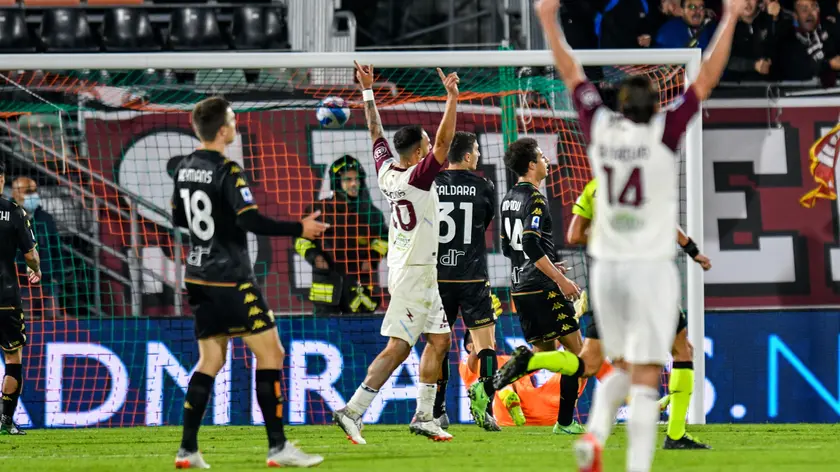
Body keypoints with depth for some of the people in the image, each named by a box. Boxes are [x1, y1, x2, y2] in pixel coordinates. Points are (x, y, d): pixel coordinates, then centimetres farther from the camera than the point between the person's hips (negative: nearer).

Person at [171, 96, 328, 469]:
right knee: (270, 352, -3)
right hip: (230, 280, -8)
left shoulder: (185, 169, 8)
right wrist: (299, 229, -16)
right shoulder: (227, 172, -16)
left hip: (199, 277, 8)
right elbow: (251, 221, -23)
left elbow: (178, 218, 20)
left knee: (210, 360, 13)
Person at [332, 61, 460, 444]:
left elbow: (376, 132, 16)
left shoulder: (386, 172, 3)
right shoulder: (417, 177, -17)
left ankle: (424, 416, 13)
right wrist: (452, 97, -28)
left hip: (422, 274, 9)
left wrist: (367, 91, 22)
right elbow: (444, 141, -27)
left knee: (439, 340, 13)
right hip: (414, 273, -9)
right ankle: (352, 411, -14)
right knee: (397, 348, -11)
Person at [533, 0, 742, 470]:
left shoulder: (600, 128, 0)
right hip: (652, 268, -4)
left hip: (607, 267, 4)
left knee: (622, 367, 20)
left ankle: (595, 432, -6)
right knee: (646, 380, -4)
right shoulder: (665, 132, -9)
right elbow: (707, 79, -6)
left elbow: (572, 73, 12)